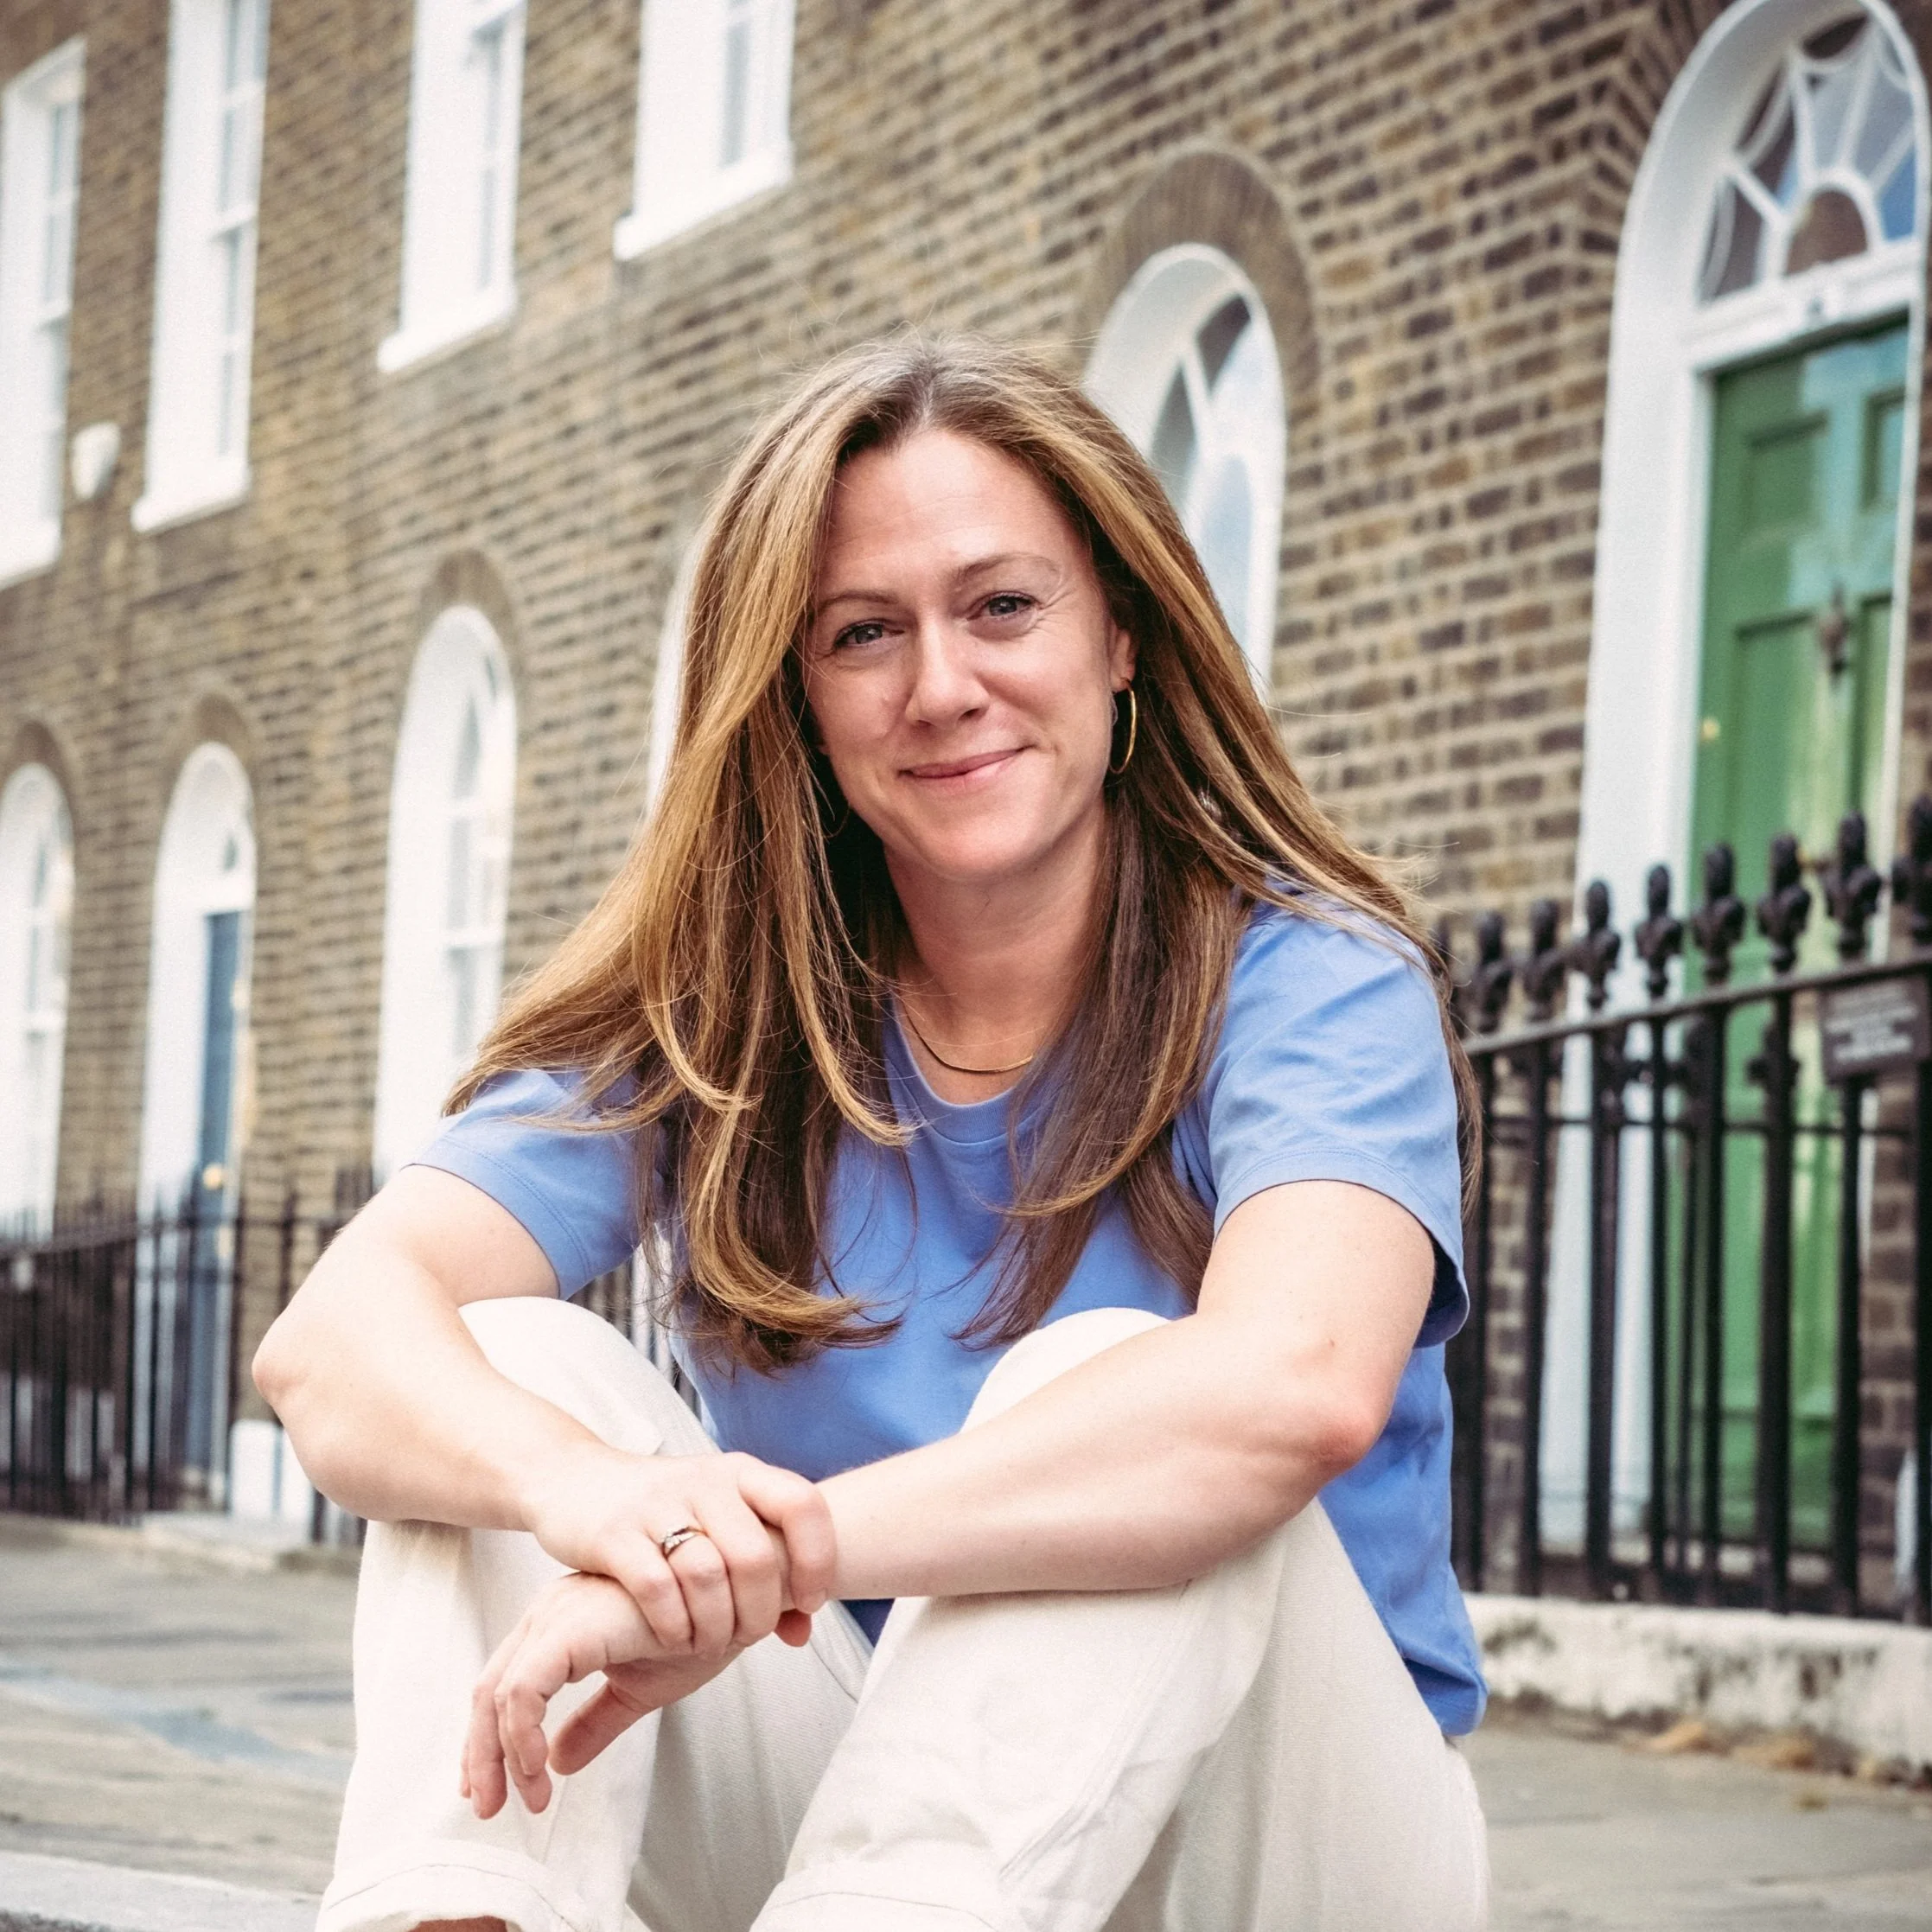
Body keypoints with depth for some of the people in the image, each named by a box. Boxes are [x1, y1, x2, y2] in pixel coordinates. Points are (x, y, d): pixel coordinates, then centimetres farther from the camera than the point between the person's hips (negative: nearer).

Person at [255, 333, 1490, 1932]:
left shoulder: (1310, 988, -9)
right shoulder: (711, 1022, 2)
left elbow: (1300, 1382, -32)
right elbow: (332, 1334, -15)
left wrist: (767, 1560, -40)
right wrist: (593, 1491, -39)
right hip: (860, 1797, 3)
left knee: (1104, 1379, -31)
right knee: (517, 1365, -18)